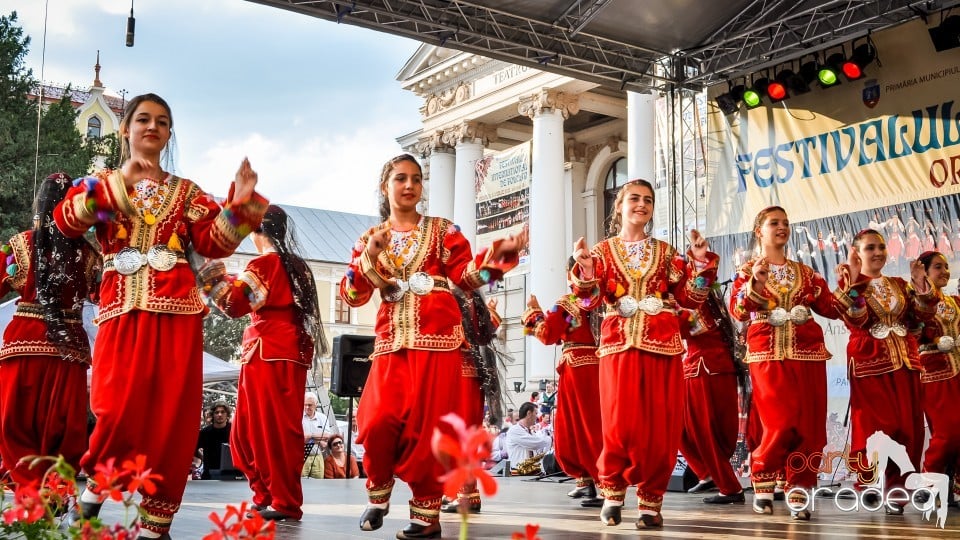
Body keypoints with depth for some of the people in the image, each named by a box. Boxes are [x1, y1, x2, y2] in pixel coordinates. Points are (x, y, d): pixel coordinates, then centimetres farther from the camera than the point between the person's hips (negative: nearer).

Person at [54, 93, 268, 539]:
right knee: (120, 410, -12)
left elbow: (213, 243, 5)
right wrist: (119, 184, -15)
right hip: (124, 311, -1)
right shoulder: (100, 184, 15)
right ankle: (93, 490, 16)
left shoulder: (186, 192, 18)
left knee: (172, 416, -4)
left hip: (177, 311, 1)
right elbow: (66, 221, -4)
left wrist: (239, 204, -11)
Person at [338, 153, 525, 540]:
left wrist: (497, 253, -16)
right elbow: (351, 296, 6)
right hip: (393, 341, 2)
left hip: (436, 338, -2)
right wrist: (369, 256, -9)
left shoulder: (442, 230, 11)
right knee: (379, 421, -14)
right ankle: (378, 494, 12)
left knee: (424, 427, -6)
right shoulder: (369, 239, 16)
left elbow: (467, 276, 0)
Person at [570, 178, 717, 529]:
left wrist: (701, 263, -4)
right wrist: (584, 268, -18)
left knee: (660, 429, -1)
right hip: (620, 345, -1)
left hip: (661, 345, 2)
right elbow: (591, 301, -2)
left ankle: (651, 501, 11)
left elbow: (690, 298, 6)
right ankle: (613, 490, 13)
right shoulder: (602, 251, 9)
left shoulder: (665, 252, 13)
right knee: (620, 426, -10)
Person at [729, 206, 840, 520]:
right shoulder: (749, 270, 7)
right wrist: (757, 282, -22)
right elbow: (738, 311, -9)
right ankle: (762, 479, 7)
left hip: (807, 352, 4)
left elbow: (831, 309, 12)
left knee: (809, 425, -2)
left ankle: (797, 493, 7)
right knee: (781, 422, -14)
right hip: (769, 353, -4)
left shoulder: (804, 272, 18)